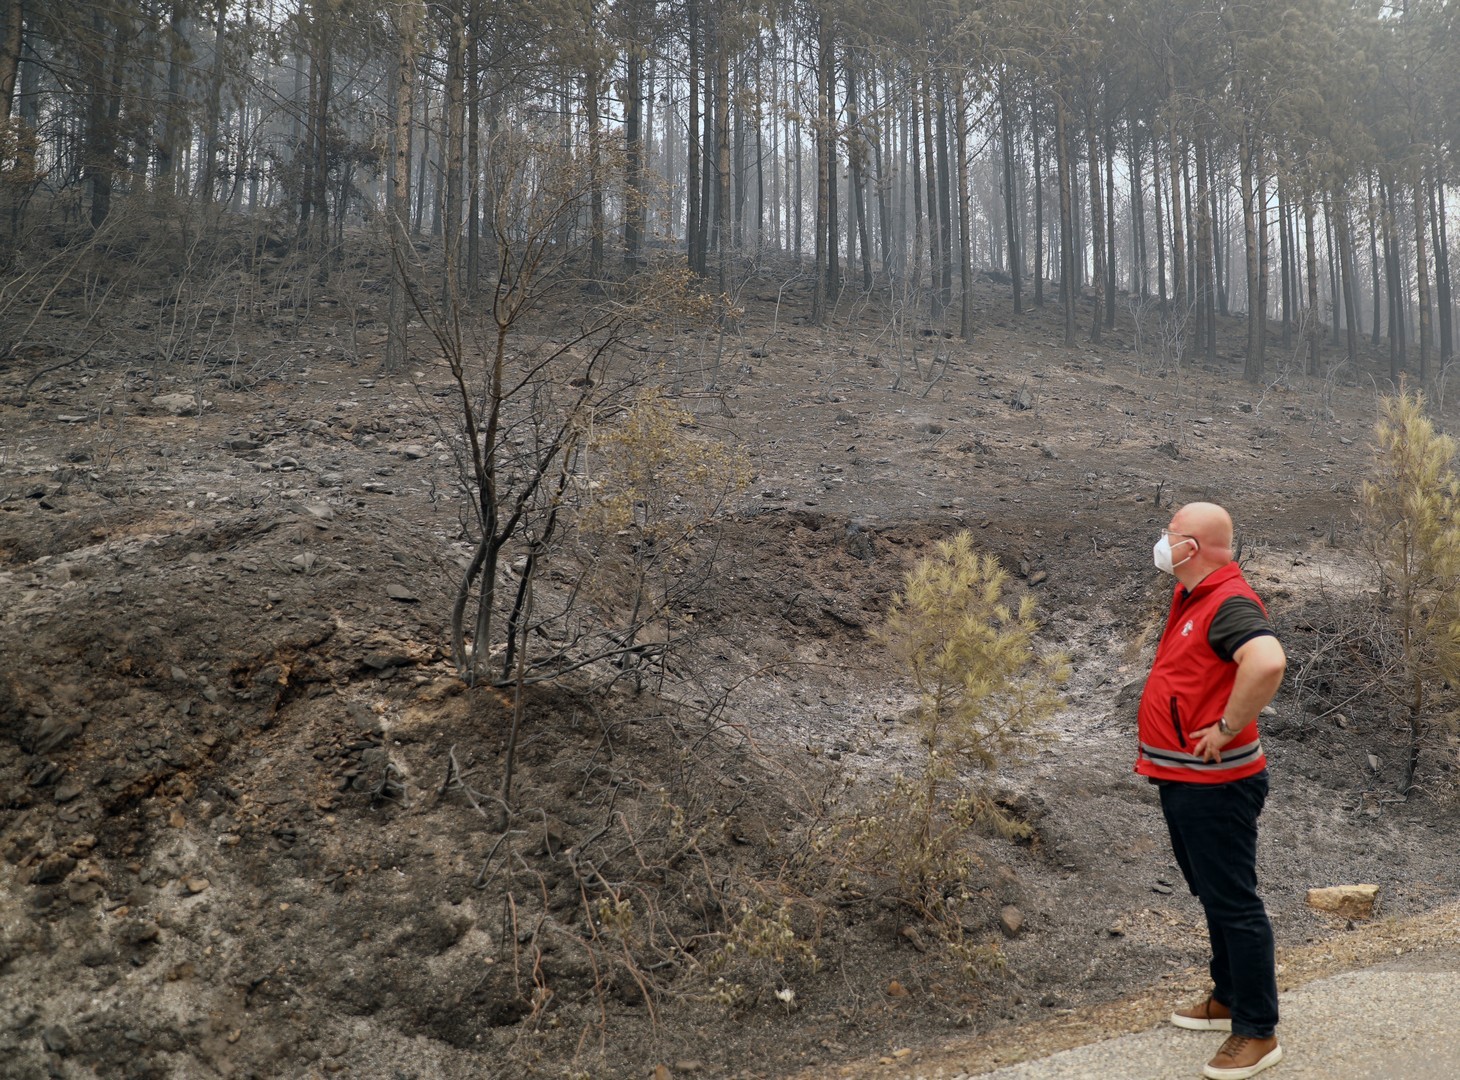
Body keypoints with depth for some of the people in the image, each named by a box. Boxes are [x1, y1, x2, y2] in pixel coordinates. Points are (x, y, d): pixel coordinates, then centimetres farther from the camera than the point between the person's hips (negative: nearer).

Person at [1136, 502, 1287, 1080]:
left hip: (1213, 785, -11)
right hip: (1181, 779, 11)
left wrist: (1227, 728, -30)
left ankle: (1258, 1032, 10)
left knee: (1233, 904, -1)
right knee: (1212, 896, 22)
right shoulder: (1190, 596, 10)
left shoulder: (1229, 603, -21)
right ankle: (1229, 997, 37)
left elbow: (1268, 662, -41)